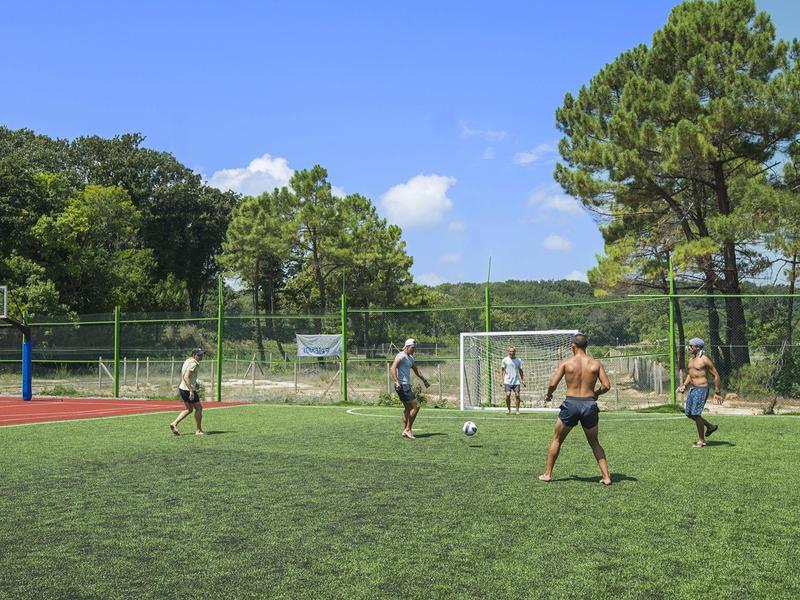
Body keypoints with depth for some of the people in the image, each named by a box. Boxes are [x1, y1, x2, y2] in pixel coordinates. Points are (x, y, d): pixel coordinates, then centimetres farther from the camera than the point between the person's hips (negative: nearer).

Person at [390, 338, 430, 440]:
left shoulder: (410, 358, 18)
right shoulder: (401, 356, -11)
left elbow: (416, 370, 32)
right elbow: (393, 368, -23)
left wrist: (424, 380, 36)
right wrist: (397, 382, -33)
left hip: (407, 386, 10)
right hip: (402, 386, -10)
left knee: (408, 408, 13)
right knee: (416, 406, -11)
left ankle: (405, 431, 18)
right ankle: (408, 430, -6)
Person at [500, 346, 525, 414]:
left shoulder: (518, 360, 9)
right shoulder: (505, 360, 3)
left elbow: (520, 371, 15)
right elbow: (502, 370, 6)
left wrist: (523, 380, 7)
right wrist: (502, 379, -3)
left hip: (516, 381, 2)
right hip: (507, 381, -2)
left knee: (517, 395, -6)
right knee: (508, 395, -13)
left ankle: (517, 410, 6)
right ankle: (508, 409, 7)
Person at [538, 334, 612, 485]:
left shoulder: (566, 363, -2)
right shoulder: (596, 364, 2)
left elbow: (553, 384, -7)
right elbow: (606, 386, -4)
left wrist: (548, 395, 14)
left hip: (571, 404, -1)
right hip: (590, 405, 2)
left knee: (557, 440, 17)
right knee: (594, 443, 18)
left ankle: (547, 474, 20)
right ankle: (606, 476, 10)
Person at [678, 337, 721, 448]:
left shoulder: (705, 360, -12)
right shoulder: (691, 360, 12)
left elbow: (716, 375, -9)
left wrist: (717, 393, -10)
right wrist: (684, 386, 10)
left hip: (702, 389, -9)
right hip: (692, 389, 9)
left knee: (696, 414, -10)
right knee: (689, 413, 9)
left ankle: (701, 440, 4)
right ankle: (711, 426, 28)